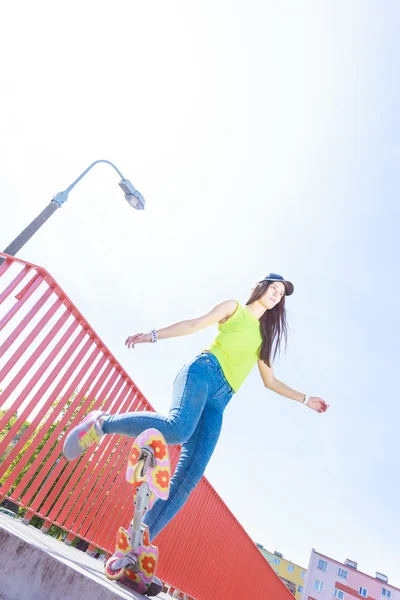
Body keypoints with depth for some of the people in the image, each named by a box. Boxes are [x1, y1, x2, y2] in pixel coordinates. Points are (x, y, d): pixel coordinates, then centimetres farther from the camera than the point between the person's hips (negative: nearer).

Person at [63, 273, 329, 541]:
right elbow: (196, 323, 6)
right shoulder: (234, 307, 17)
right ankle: (103, 422, -13)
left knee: (189, 476, -10)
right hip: (204, 372, -5)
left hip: (217, 402, 5)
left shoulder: (264, 337, 31)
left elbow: (270, 381, 32)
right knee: (178, 428, -34)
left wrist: (305, 399, 28)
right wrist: (154, 335, -5)